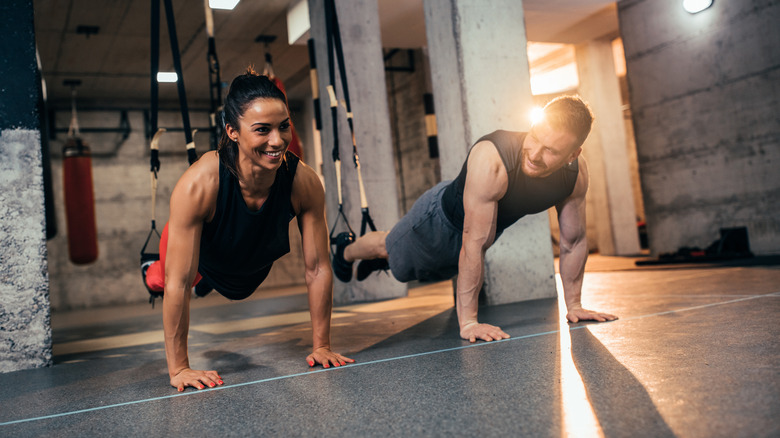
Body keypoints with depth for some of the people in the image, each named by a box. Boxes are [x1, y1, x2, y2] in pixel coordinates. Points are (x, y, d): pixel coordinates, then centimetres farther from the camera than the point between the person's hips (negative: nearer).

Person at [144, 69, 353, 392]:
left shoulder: (305, 182, -37)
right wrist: (178, 368, -33)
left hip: (256, 270, 3)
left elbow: (318, 268, -26)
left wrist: (321, 346, -21)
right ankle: (152, 271, 65)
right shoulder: (198, 184, -44)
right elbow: (178, 283, -37)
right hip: (203, 255, -2)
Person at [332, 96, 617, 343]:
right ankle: (347, 249, 57)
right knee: (390, 250, 23)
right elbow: (475, 244, -43)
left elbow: (573, 241, -13)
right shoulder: (491, 159, -46)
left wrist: (573, 306, -8)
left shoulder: (577, 173, -28)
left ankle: (376, 261, 63)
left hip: (491, 224, 6)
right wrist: (467, 321, -40)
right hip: (442, 218, -6)